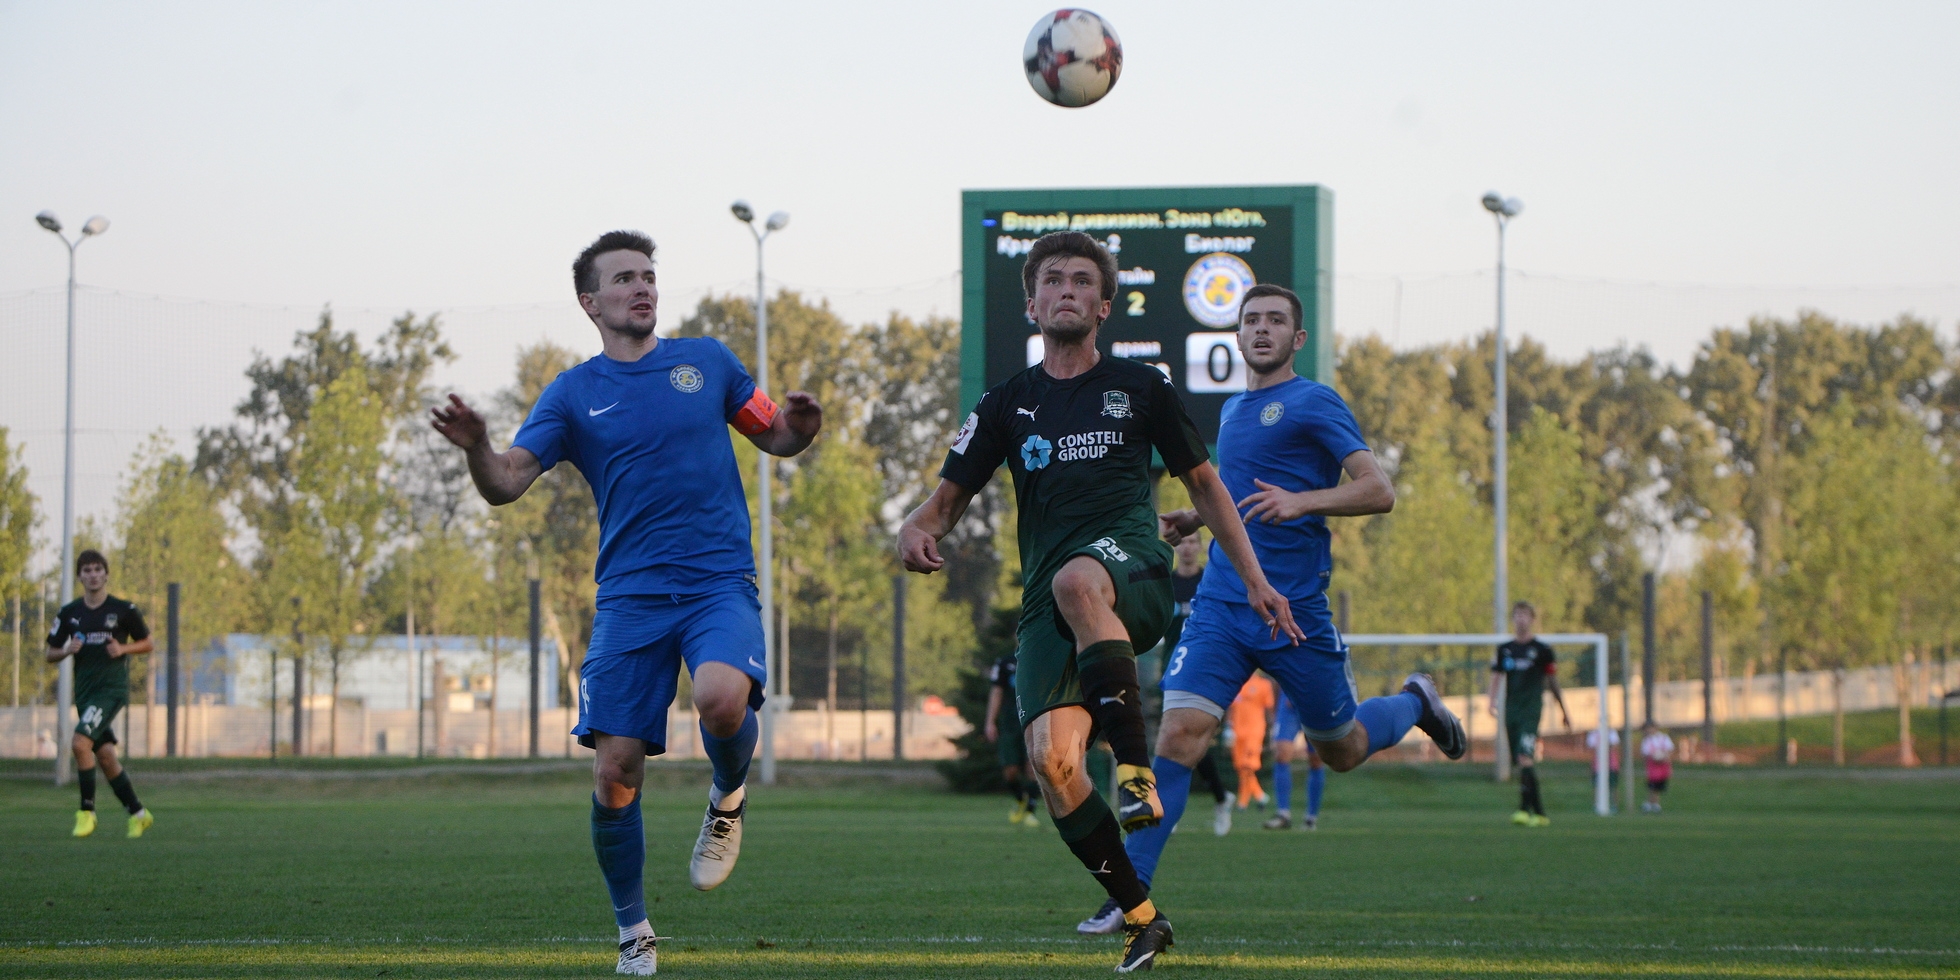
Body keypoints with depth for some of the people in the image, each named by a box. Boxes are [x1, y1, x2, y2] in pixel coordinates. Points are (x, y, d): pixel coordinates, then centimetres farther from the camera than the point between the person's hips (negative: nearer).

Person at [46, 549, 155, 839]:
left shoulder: (124, 610, -1)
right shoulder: (69, 613, 8)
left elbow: (148, 643, 8)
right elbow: (51, 654, 14)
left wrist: (123, 649, -10)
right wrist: (67, 651, -8)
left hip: (113, 688, -5)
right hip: (85, 692, 5)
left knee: (80, 742, -22)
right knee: (105, 756, 6)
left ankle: (87, 811, -13)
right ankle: (137, 814, 20)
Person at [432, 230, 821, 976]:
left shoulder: (706, 361, 9)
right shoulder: (574, 394, 7)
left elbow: (774, 436, 18)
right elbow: (505, 484, -2)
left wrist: (798, 427, -6)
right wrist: (476, 450, -25)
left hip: (719, 580, -1)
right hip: (630, 597, 1)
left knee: (722, 697, -32)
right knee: (614, 774, -7)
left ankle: (728, 797, 2)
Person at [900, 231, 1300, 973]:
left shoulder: (1140, 389, 14)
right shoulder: (1008, 405, 17)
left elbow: (1202, 483, 21)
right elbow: (950, 495, 16)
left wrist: (1253, 579, 14)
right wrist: (918, 530, -9)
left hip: (1132, 570, -3)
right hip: (1049, 602, 3)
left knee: (1076, 582, -41)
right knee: (1050, 758, -18)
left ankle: (1137, 771, -38)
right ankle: (1139, 917, -3)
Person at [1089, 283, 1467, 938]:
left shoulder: (1314, 404, -5)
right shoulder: (1233, 411, 17)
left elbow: (1379, 491, -13)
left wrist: (1300, 502, -28)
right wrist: (1195, 520, 14)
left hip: (1295, 612, -5)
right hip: (1221, 606, 5)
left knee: (1342, 751, 11)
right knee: (1179, 731, -14)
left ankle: (1414, 703, 44)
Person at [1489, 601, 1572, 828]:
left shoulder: (1542, 649, 3)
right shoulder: (1504, 649, 13)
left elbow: (1552, 681, 9)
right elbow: (1497, 675, 8)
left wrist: (1564, 710, 14)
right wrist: (1492, 701, -10)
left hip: (1531, 708, -5)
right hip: (1511, 710, 5)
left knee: (1525, 757, -21)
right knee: (1520, 762, 6)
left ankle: (1525, 809, -27)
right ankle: (1540, 813, 15)